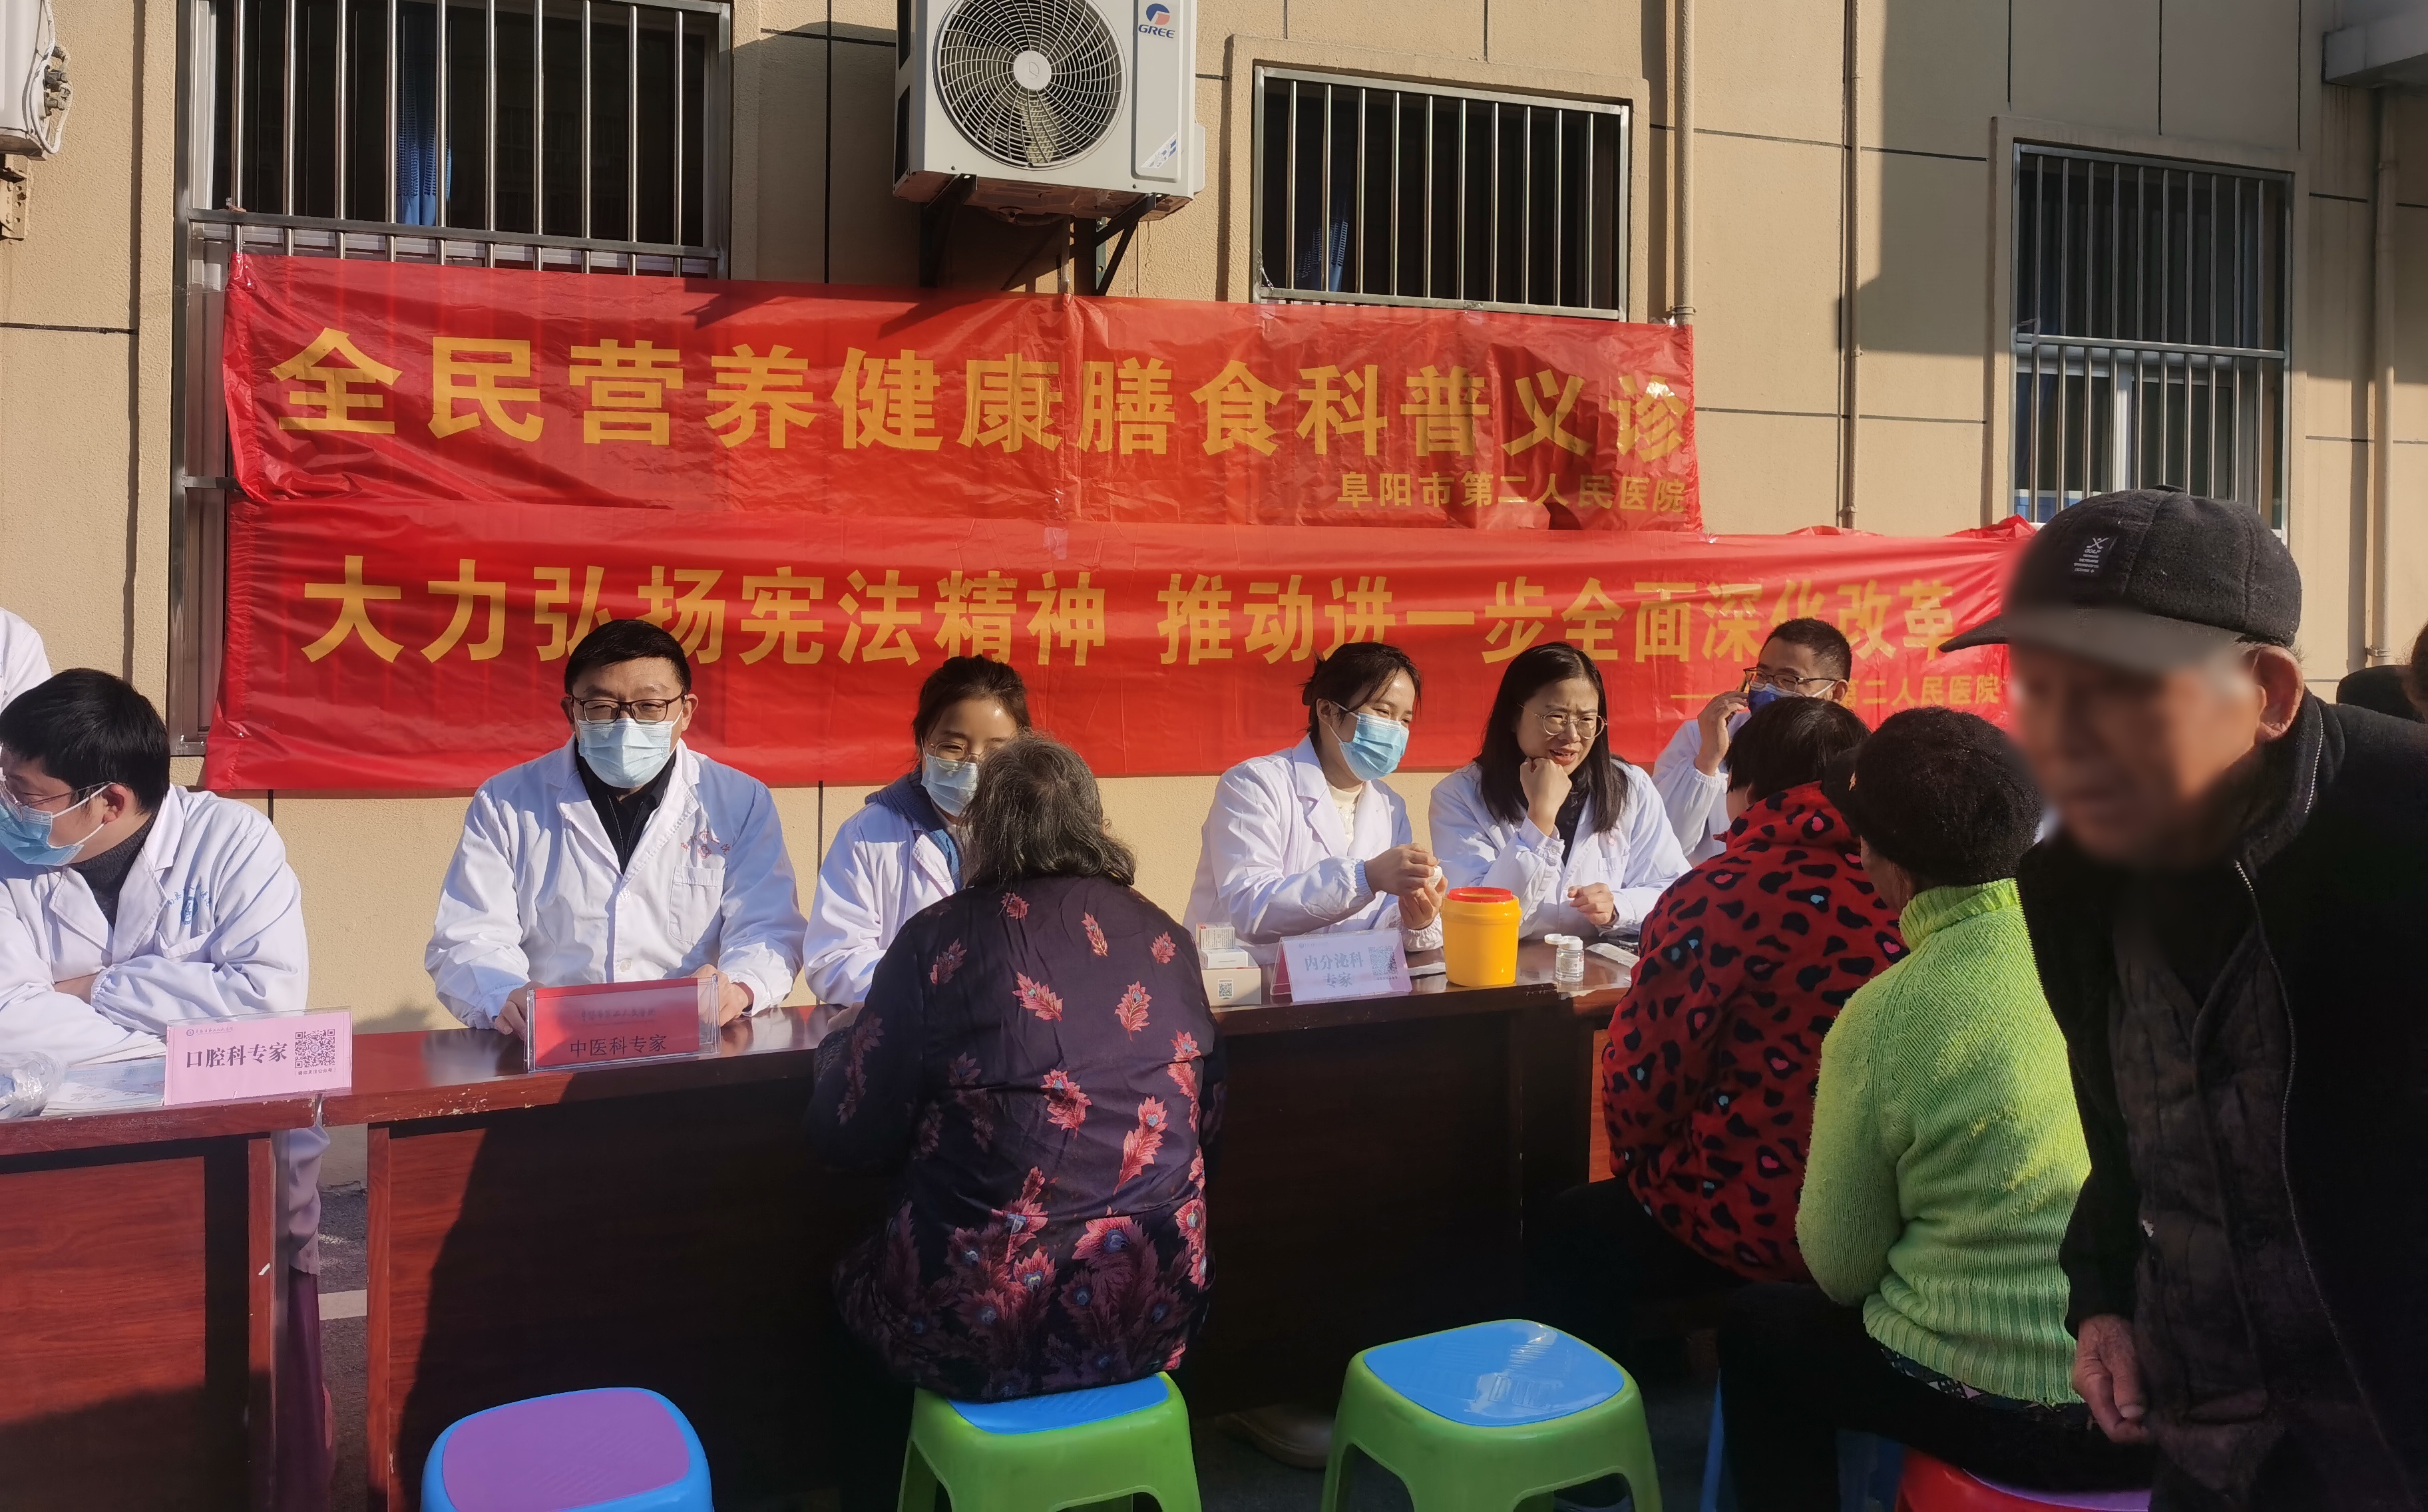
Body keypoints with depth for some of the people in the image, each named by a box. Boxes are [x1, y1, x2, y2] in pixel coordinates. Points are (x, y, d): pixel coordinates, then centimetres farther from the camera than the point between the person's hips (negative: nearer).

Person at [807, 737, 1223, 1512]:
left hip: (982, 1323, -4)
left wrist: (844, 1042, 16)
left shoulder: (944, 935, -8)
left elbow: (849, 1136, -3)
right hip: (1149, 1311, 4)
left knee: (860, 1284, 26)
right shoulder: (1164, 940, 4)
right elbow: (1203, 1120, 15)